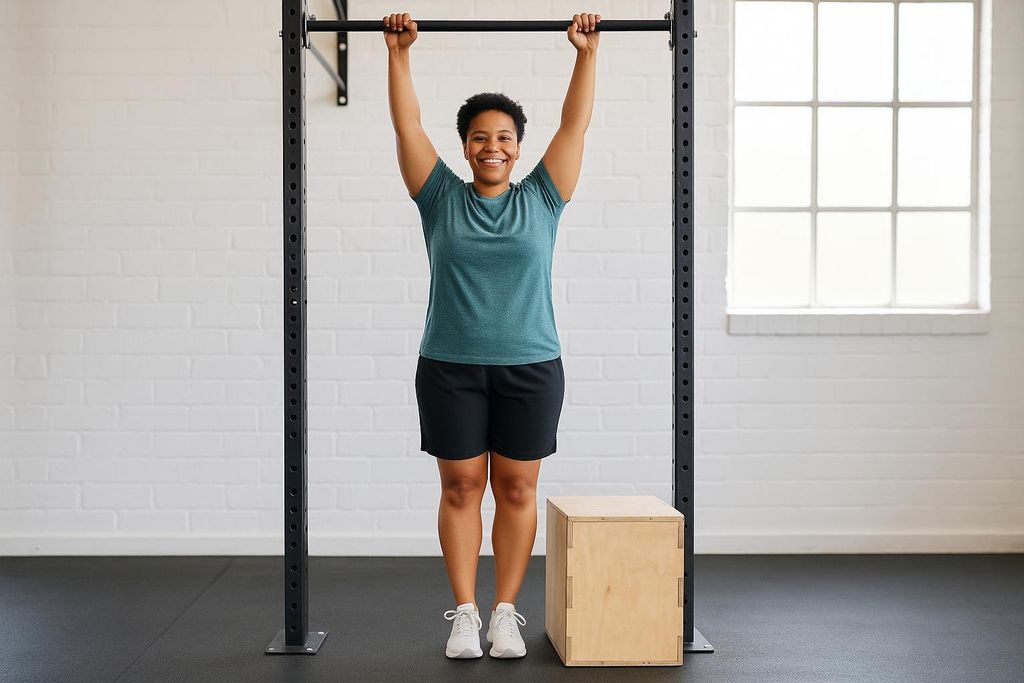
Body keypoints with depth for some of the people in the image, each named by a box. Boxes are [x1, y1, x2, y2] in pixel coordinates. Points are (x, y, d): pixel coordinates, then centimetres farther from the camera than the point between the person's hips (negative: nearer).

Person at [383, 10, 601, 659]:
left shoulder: (541, 199, 5)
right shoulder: (442, 198, 4)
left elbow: (576, 124, 4)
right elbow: (408, 124, 3)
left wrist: (588, 52, 3)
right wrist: (399, 52, 1)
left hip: (530, 368, 0)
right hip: (450, 368, 0)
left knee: (517, 490, 5)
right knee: (460, 488, 4)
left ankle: (506, 612, 14)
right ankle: (464, 613, 13)